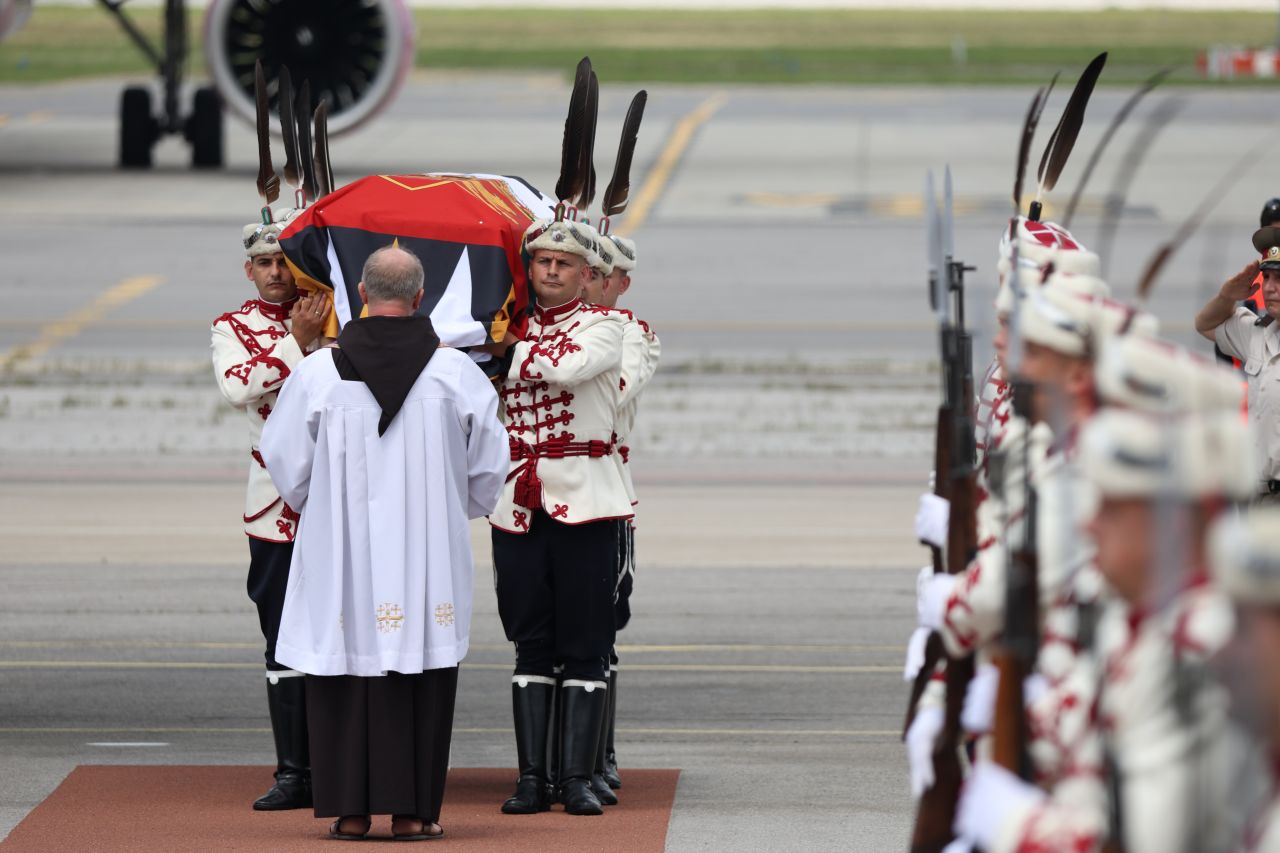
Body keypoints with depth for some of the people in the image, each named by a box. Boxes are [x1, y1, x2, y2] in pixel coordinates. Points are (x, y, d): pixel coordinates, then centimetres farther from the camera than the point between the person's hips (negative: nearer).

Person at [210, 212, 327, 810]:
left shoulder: (336, 314, 8)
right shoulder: (234, 328, 6)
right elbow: (237, 387, -13)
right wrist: (297, 341, -15)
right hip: (278, 508, 0)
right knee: (285, 643, 2)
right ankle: (294, 773, 7)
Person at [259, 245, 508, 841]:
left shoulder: (319, 373, -7)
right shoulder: (455, 372, -5)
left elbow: (285, 461, 2)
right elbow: (488, 465, 4)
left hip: (342, 550, 0)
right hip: (428, 554, 0)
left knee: (347, 666, 7)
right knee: (419, 669, 6)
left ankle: (351, 809, 7)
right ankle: (412, 808, 5)